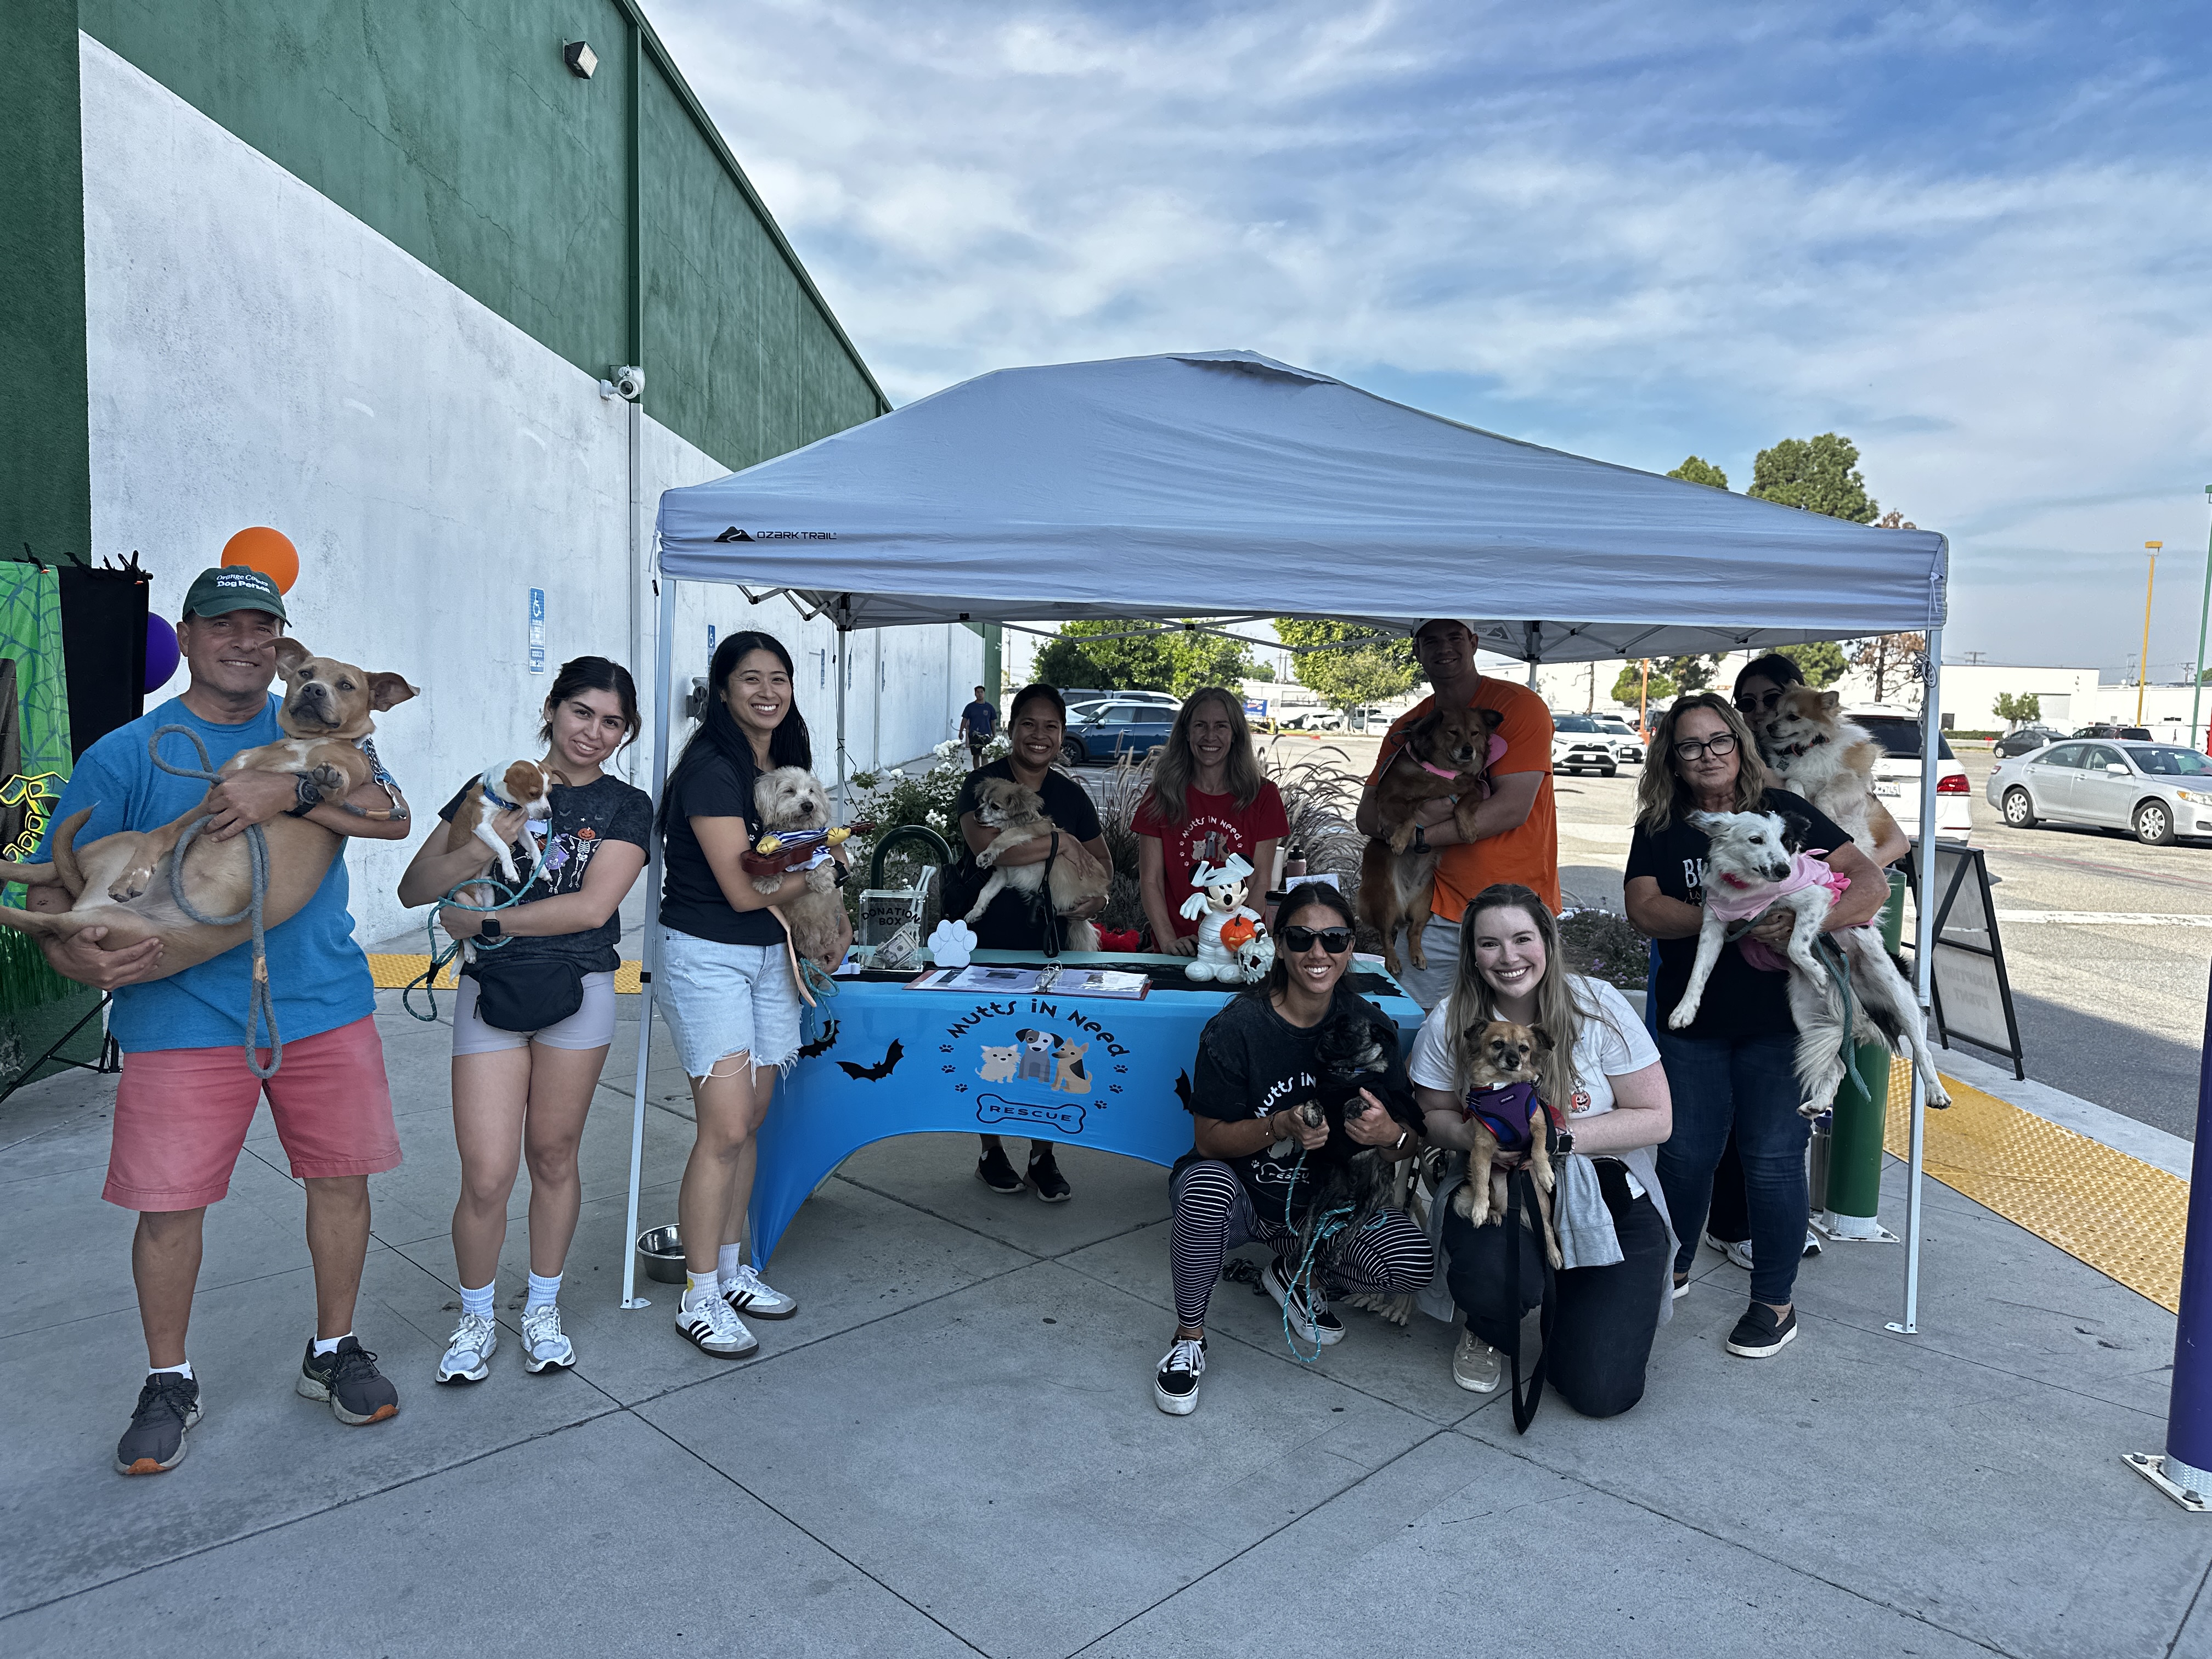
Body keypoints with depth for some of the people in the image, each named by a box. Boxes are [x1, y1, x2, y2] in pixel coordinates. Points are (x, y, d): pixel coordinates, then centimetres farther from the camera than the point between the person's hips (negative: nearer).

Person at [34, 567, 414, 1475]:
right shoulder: (125, 756, 0)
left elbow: (392, 815, -10)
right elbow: (54, 887, -1)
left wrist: (290, 792, -25)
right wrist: (82, 956, -22)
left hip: (325, 1005, 2)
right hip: (183, 1018, -2)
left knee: (340, 1178, 9)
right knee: (169, 1202, 3)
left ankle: (333, 1351, 29)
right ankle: (169, 1382, 26)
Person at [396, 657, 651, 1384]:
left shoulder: (626, 807, 0)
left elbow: (591, 907, -13)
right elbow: (413, 889, 1)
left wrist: (482, 920, -12)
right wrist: (473, 854, -18)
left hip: (577, 992, 0)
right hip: (490, 992, 0)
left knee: (553, 1158, 11)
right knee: (487, 1175, -3)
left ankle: (543, 1309, 30)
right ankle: (475, 1318, 20)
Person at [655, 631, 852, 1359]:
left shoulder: (786, 761, 10)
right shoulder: (710, 768, -16)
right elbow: (743, 888, -19)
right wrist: (828, 864, -7)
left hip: (771, 955, 8)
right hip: (707, 957, -8)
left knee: (749, 1120, 12)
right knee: (725, 1128, -9)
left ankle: (731, 1270, 25)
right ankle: (699, 1296, 5)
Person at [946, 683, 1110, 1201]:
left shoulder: (1070, 794, 8)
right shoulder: (983, 783, -8)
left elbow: (1100, 857, 18)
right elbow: (985, 844, -26)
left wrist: (1098, 892, -5)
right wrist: (1060, 842, -19)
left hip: (1047, 937, 3)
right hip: (983, 937, -3)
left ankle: (1043, 1158, 16)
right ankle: (991, 1152, 23)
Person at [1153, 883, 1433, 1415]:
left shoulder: (1369, 1025, -7)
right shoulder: (1237, 1027, -17)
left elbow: (1412, 1147, -4)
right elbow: (1209, 1139, -14)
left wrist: (1390, 1135, -29)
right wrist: (1281, 1128, -31)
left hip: (1325, 1206, 3)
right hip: (1241, 1197, -3)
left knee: (1414, 1260, -22)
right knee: (1206, 1184, -38)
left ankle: (1299, 1272, 10)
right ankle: (1189, 1336, -12)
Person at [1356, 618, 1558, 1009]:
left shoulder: (1520, 705, -6)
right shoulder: (1407, 727, 10)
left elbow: (1513, 809, -15)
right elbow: (1367, 816, 4)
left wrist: (1419, 834, -15)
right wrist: (1424, 812, -16)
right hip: (1439, 911, 4)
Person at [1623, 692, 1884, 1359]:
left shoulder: (1784, 812, 1)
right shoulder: (1659, 829, 5)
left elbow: (1872, 883, -7)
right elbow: (1644, 909, -10)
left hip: (1781, 1017, -2)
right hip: (1693, 1021, 2)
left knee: (1773, 1157, -2)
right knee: (1685, 1152, 5)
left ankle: (1775, 1302, 15)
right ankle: (1671, 1269, 29)